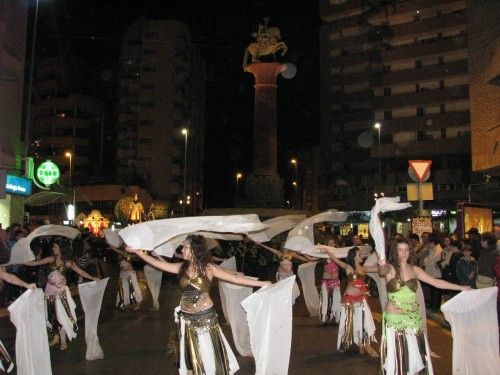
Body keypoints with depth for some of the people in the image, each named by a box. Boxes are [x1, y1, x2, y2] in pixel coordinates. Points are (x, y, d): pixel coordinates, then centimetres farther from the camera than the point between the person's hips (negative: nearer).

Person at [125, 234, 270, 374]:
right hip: (186, 317, 4)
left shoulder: (208, 268, -10)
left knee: (208, 354, 5)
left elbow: (234, 278, -13)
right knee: (190, 354, 15)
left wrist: (261, 283, -17)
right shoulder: (182, 267, 1)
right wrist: (137, 251, 1)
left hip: (205, 317, -4)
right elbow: (157, 263, 3)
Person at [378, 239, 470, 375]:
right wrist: (381, 266, -54)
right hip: (394, 319, -3)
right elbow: (382, 270, -30)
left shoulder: (414, 269, 4)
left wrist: (461, 287, 1)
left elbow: (436, 282, 5)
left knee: (414, 352, 8)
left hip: (413, 318, 3)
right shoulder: (390, 268, -7)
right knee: (395, 354, 4)